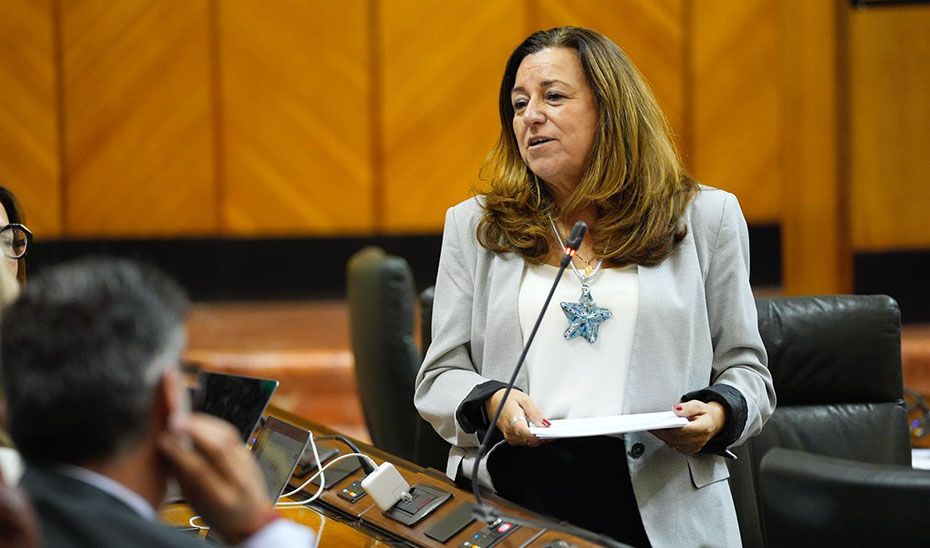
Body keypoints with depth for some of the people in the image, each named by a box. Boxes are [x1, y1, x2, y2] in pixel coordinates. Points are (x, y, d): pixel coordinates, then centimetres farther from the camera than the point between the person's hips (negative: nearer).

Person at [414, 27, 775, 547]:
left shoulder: (706, 218, 14)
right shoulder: (474, 226, 17)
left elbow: (746, 370, 16)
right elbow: (438, 379, 15)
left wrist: (720, 413, -7)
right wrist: (491, 403, -9)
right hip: (510, 493, 0)